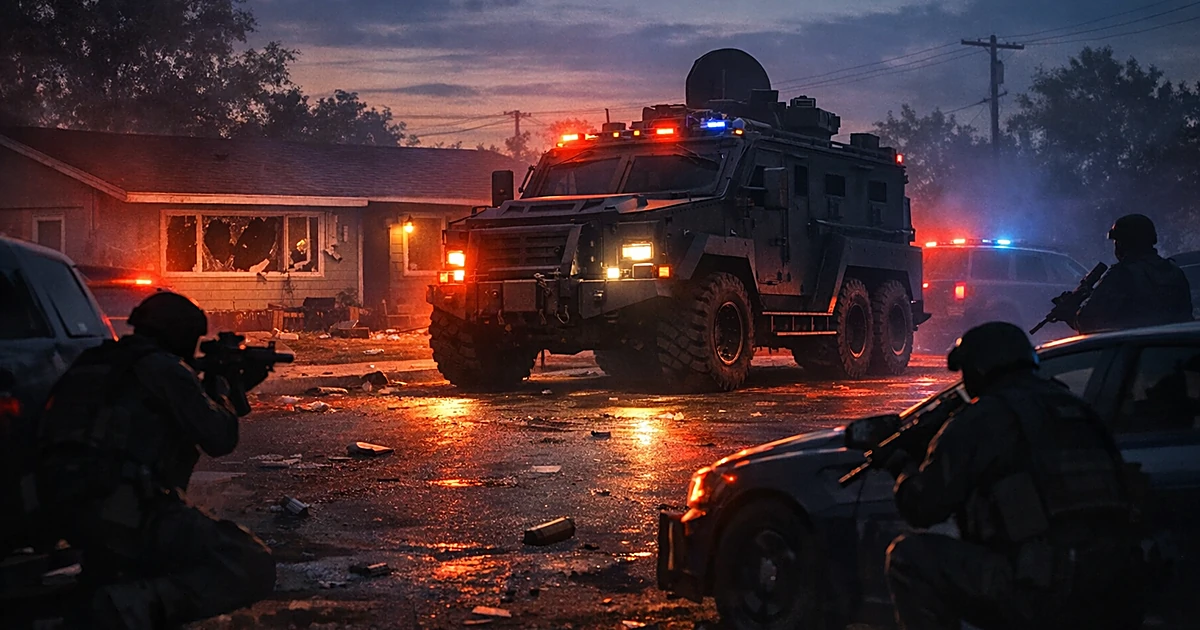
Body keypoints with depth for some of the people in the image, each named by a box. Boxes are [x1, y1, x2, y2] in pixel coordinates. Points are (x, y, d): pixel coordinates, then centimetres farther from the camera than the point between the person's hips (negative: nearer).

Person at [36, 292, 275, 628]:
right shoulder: (165, 368, -3)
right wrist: (220, 385, 15)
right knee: (254, 569, -8)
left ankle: (106, 577, 18)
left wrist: (234, 385, 32)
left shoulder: (101, 361, 22)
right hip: (128, 513, -9)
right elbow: (220, 438, -4)